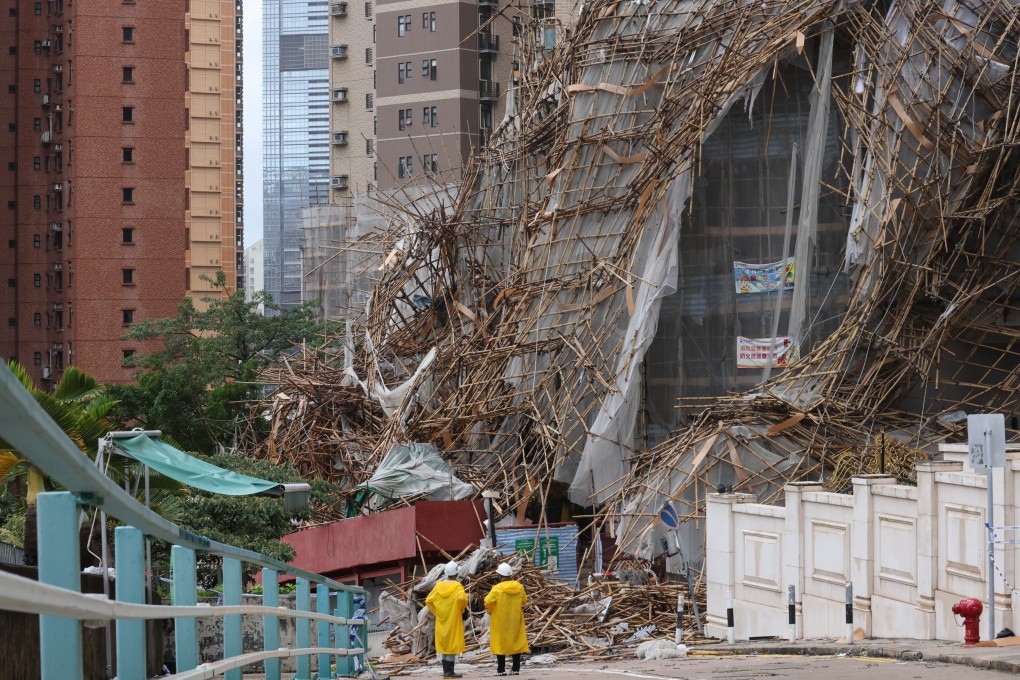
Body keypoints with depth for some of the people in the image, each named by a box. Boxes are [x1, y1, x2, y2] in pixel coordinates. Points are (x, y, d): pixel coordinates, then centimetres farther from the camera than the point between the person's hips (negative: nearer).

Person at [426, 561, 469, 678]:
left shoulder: (439, 586, 3)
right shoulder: (457, 587, -11)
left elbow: (428, 600, 3)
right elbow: (461, 598, -29)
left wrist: (436, 612, 11)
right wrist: (462, 609, -11)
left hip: (441, 620, 5)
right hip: (454, 620, -5)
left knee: (444, 643, 12)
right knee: (452, 645, -1)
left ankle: (445, 670, 15)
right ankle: (449, 671, -3)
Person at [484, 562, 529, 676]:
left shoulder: (497, 589, -16)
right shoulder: (519, 587, -2)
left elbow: (488, 601, -15)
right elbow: (524, 601, 8)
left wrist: (490, 611, 5)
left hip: (500, 621, -4)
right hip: (516, 620, 4)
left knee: (501, 643, 3)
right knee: (516, 642, 11)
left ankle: (501, 670, 2)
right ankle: (515, 669, 10)